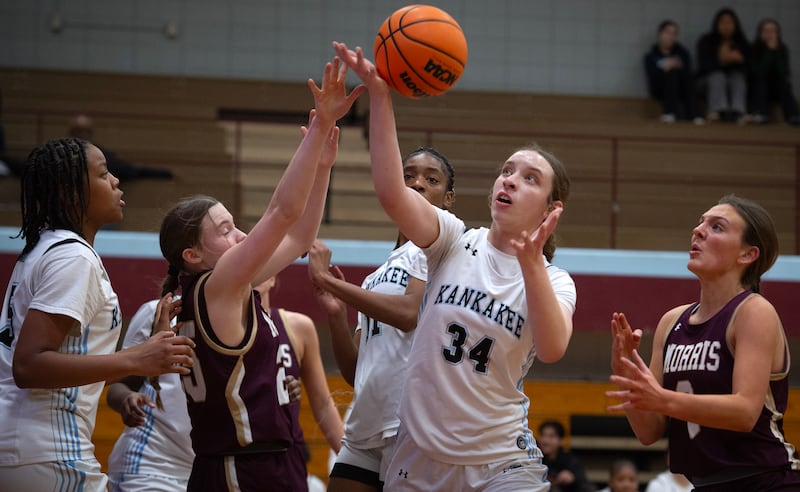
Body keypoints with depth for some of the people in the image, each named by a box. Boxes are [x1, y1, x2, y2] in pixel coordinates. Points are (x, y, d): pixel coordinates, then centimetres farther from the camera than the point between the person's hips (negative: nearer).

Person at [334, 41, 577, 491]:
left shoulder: (554, 282, -2)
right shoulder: (457, 243, 0)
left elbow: (552, 349, -23)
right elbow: (391, 192, -17)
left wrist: (531, 264, -36)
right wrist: (380, 95, -27)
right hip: (419, 456, 1)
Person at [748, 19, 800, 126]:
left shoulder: (782, 49, -6)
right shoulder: (754, 49, -11)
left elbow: (783, 73, -19)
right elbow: (757, 73, -24)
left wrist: (775, 51, -26)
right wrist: (769, 52, -27)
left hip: (777, 89, 1)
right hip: (758, 89, -1)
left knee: (784, 84, -29)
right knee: (760, 80, -32)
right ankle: (760, 113, -43)